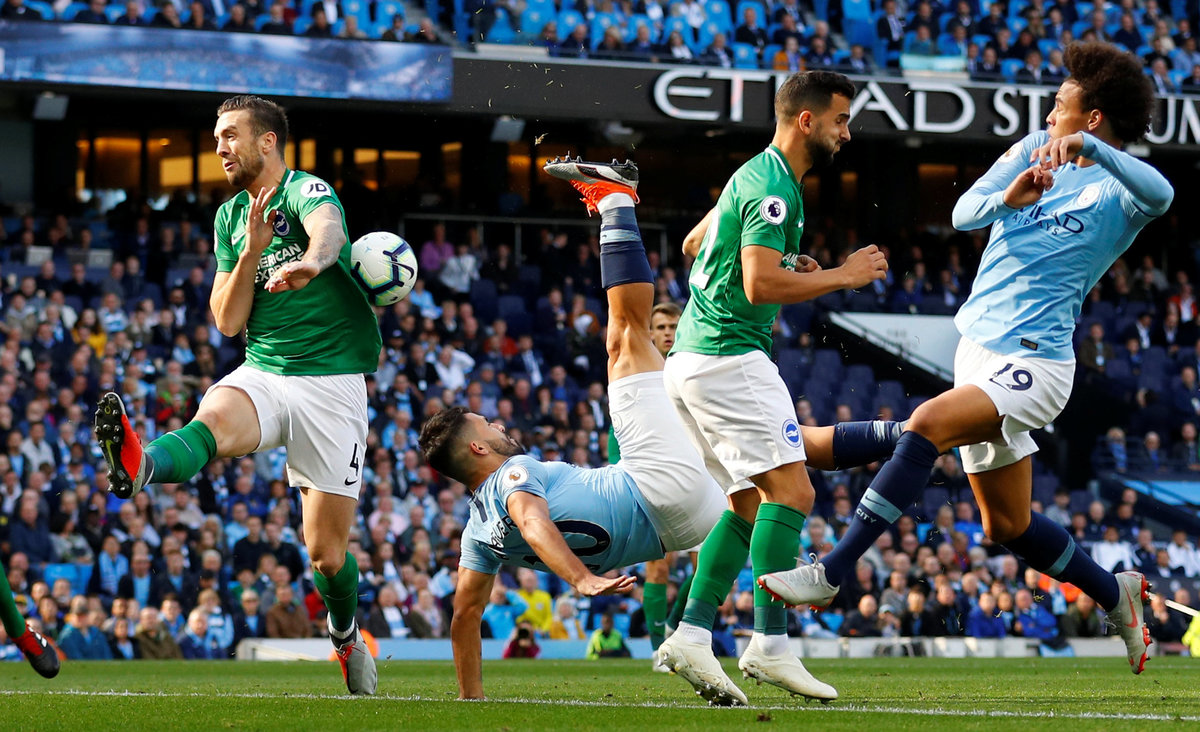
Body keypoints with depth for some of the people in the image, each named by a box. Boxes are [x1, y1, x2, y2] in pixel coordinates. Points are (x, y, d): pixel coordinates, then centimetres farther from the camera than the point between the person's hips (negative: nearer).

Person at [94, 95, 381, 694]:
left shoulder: (306, 191, -8)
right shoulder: (230, 217, 13)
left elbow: (327, 228, -34)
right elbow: (227, 322, 9)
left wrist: (311, 261, -59)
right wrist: (251, 251, -9)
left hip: (332, 381, -4)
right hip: (261, 373, 4)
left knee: (326, 551, -1)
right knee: (213, 420, -34)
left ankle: (345, 634, 30)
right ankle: (137, 466, -66)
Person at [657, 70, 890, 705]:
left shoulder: (756, 176, 19)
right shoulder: (772, 185, -13)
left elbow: (694, 243, 31)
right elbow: (760, 285, -22)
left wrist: (788, 267, 22)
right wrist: (842, 276, -11)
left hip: (693, 359, 11)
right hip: (729, 357, -11)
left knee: (750, 503, 10)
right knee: (791, 490, -12)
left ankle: (691, 636, 3)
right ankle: (770, 645, -16)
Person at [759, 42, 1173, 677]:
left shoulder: (1116, 190, -7)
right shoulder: (1035, 150, 11)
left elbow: (1160, 195, -32)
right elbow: (963, 212, 2)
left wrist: (1091, 148, -43)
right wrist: (1008, 197, -19)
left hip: (1031, 363, -8)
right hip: (979, 352, 8)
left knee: (926, 426, -29)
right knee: (1008, 526, 13)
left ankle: (831, 573, -30)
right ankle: (1116, 594, 33)